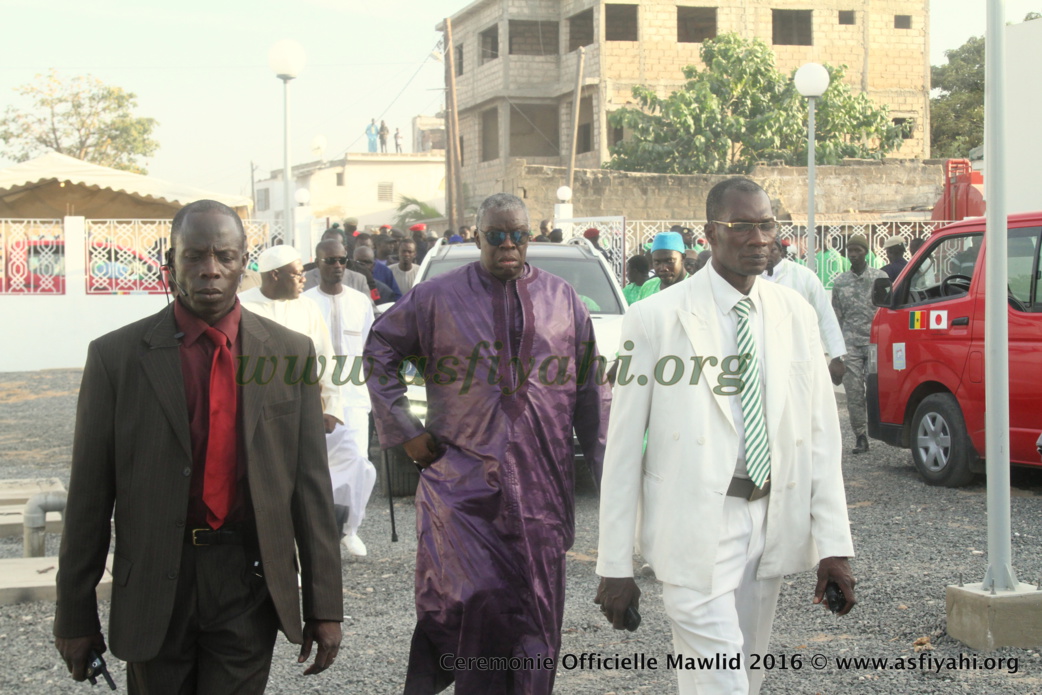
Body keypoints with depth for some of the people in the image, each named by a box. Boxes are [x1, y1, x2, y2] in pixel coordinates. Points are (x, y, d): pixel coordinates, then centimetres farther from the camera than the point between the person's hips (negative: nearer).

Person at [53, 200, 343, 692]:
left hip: (251, 581, 1)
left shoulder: (289, 353, 2)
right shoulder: (116, 356, -3)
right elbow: (90, 494, -1)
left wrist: (324, 605, 2)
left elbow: (311, 484, 3)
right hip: (154, 590, -1)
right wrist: (75, 615, 0)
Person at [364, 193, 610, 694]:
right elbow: (379, 350, 10)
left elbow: (590, 389, 10)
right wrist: (405, 430, 3)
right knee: (475, 601, -11)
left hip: (540, 486, 2)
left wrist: (605, 469, 7)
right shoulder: (438, 297, 2)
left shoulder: (561, 300, 8)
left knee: (534, 610, 6)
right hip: (462, 479, -2)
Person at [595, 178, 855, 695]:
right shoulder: (656, 318, -7)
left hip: (771, 523, 5)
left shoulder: (795, 315, 8)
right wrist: (615, 566, -8)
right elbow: (624, 445, -6)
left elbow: (820, 433, 8)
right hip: (694, 530, -5)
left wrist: (834, 546, 1)